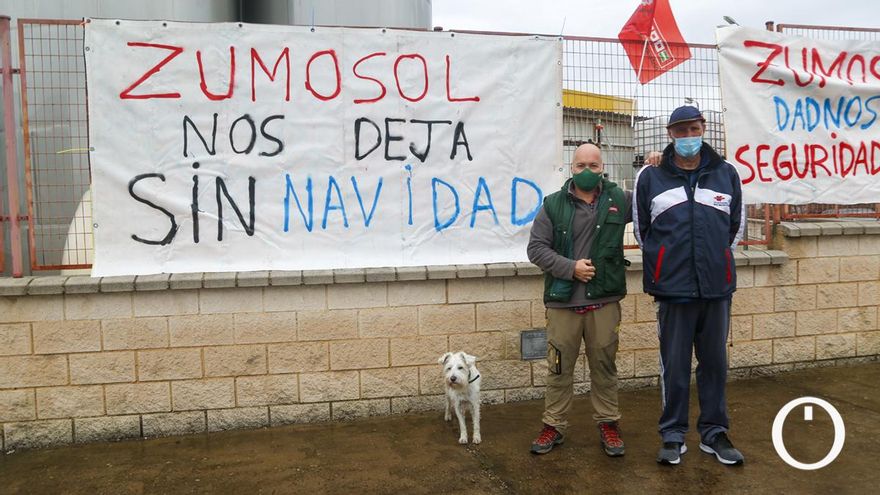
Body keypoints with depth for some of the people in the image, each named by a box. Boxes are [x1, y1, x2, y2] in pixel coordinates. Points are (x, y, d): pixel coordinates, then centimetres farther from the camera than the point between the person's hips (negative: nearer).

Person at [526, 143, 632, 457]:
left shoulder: (618, 200, 6)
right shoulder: (553, 205, 1)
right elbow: (536, 248, -1)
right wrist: (570, 267, -12)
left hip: (604, 301, 1)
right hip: (562, 302, -1)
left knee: (604, 364, 11)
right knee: (559, 366, 7)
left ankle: (608, 424, 27)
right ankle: (554, 425, 21)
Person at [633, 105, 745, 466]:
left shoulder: (726, 174, 7)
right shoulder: (650, 177, 2)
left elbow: (736, 225, 19)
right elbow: (641, 229, 11)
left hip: (717, 287, 2)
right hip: (672, 288, -2)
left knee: (715, 362, 11)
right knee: (674, 364, 5)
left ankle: (714, 433, 25)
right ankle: (673, 435, 18)